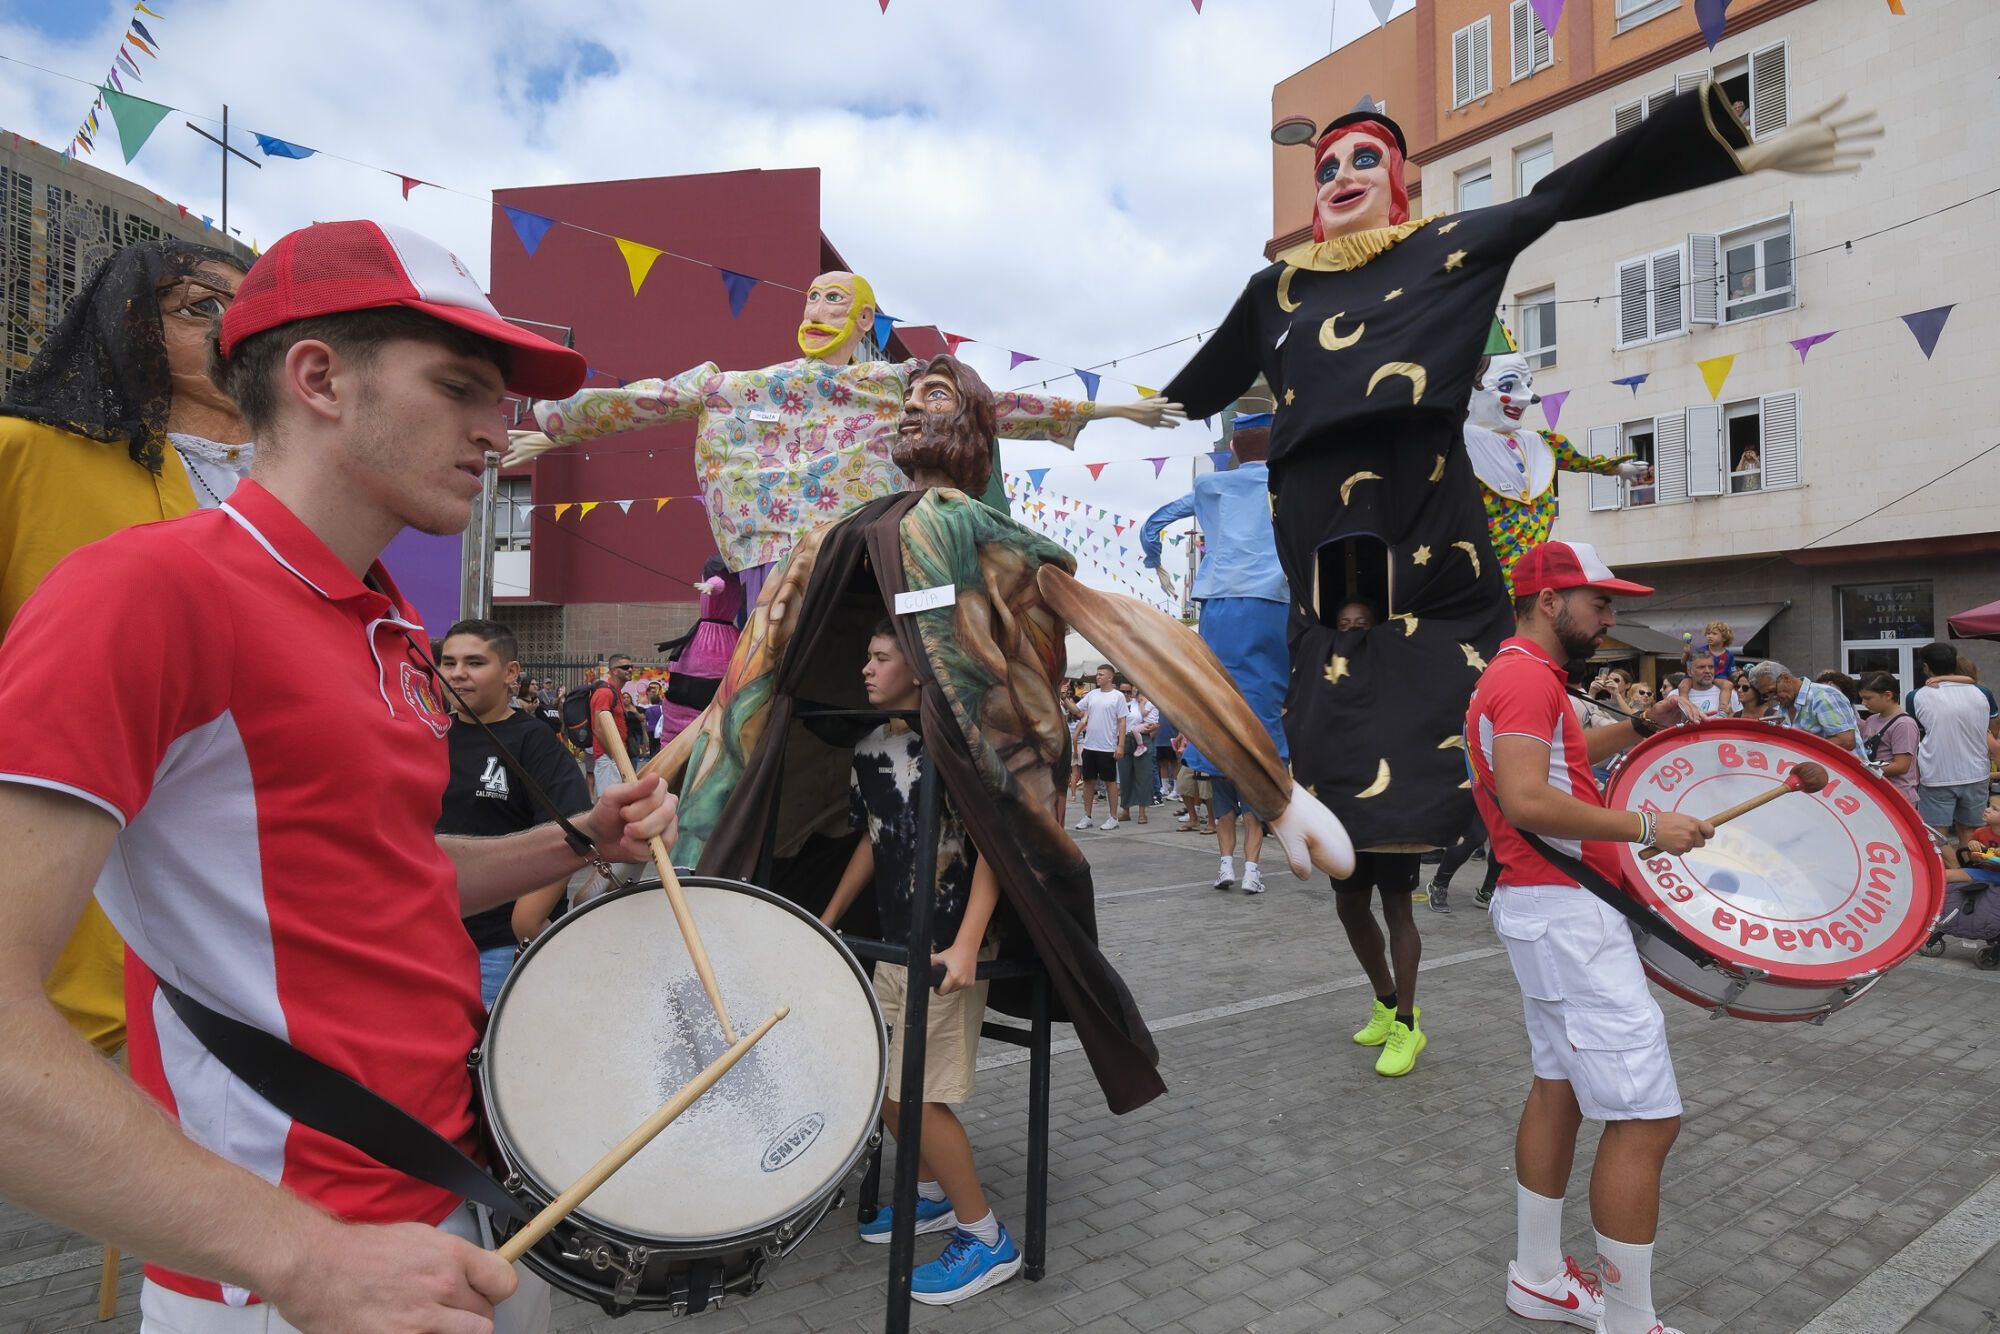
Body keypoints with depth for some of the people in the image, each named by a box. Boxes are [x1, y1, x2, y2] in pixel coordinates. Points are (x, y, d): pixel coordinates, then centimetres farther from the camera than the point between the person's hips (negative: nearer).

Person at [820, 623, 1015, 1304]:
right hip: (892, 942, 8)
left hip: (947, 950, -8)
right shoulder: (870, 751, 8)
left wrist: (966, 945, -25)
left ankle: (987, 1239, 13)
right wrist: (825, 923, 21)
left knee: (917, 1093, -5)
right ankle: (934, 1194, 37)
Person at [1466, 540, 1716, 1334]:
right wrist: (1646, 827, -20)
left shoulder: (1516, 675, 16)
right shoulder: (1529, 675, -17)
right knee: (1646, 1117, -5)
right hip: (1568, 912, -11)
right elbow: (1527, 801, -28)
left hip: (1547, 909, 11)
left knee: (1560, 1089, 17)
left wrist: (1639, 728, 23)